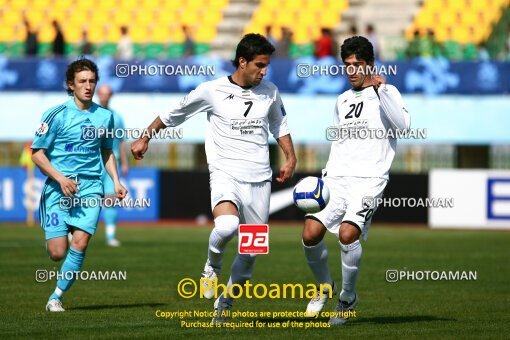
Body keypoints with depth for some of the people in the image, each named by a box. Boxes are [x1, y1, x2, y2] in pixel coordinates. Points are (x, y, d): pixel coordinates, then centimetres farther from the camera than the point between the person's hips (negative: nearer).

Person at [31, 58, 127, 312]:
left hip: (90, 187, 2)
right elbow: (37, 153, -2)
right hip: (58, 187, -2)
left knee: (80, 243, -16)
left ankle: (57, 296, -2)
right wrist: (60, 178, -14)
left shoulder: (104, 116, 10)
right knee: (57, 253, -9)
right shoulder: (56, 115, -3)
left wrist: (116, 182, 10)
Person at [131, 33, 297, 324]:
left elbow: (279, 125, 26)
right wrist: (145, 138, 17)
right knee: (226, 226, -33)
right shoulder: (212, 91, -4)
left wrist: (290, 158, 16)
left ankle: (226, 301, 26)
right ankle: (213, 266, 0)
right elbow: (173, 114, 10)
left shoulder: (270, 92, 7)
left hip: (260, 179, 4)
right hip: (225, 173, -4)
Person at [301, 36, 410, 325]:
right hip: (338, 178, 5)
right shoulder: (343, 100, 21)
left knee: (348, 233, -27)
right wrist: (326, 175, 18)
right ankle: (325, 286, 12)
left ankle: (348, 298, -5)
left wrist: (381, 90, -20)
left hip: (369, 179, -5)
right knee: (311, 233, -15)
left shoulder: (385, 92, 3)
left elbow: (403, 124, -15)